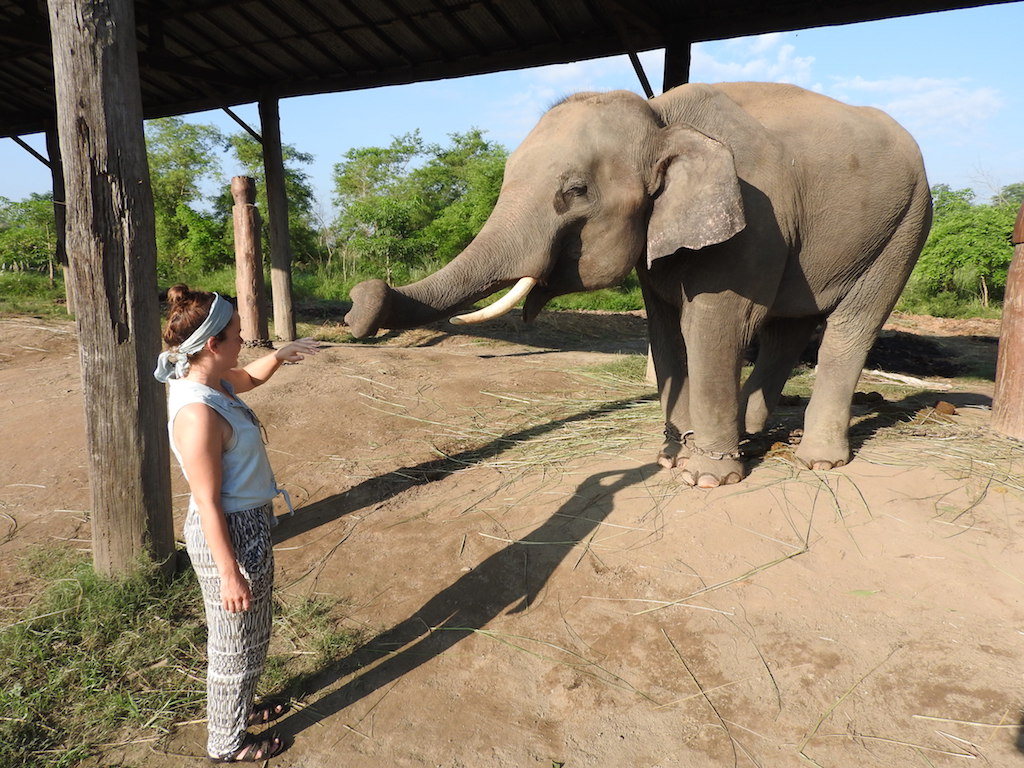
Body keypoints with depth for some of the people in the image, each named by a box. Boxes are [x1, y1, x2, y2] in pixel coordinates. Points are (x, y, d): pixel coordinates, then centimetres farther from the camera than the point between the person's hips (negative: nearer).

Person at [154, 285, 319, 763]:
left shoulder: (210, 380, -2)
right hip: (229, 537, -9)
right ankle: (228, 743, 38)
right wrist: (229, 575, -20)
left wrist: (279, 356, 2)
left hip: (248, 524, 9)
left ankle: (239, 707, 53)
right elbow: (208, 504, -26)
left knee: (247, 635, 29)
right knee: (236, 643, 14)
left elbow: (250, 377, 22)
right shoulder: (198, 413, -30)